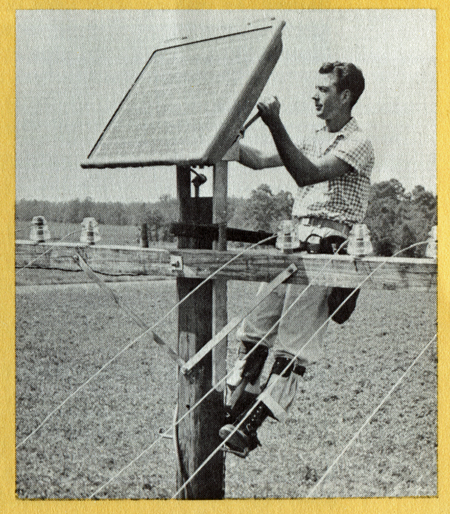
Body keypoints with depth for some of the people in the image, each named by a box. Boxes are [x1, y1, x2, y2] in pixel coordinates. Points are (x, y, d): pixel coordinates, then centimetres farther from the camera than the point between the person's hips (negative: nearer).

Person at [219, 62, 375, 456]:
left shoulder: (358, 143, -4)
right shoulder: (316, 139, 23)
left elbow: (306, 174, -17)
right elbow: (261, 160, 18)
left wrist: (275, 124, -21)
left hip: (326, 243, -8)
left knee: (295, 343, -8)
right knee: (255, 328, 5)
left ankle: (251, 427, -6)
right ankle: (233, 411, 12)